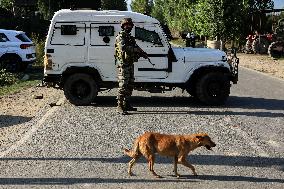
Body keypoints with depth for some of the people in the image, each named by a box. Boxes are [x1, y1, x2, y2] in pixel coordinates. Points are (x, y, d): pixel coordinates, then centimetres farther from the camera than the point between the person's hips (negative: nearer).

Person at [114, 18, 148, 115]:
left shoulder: (130, 37, 18)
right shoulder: (120, 37, -9)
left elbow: (136, 48, 16)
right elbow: (123, 47, -27)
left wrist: (142, 53, -4)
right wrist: (136, 49, -27)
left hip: (130, 64, 9)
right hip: (123, 64, -9)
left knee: (130, 85, 12)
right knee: (123, 86, -10)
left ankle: (126, 104, 21)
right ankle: (120, 107, -8)